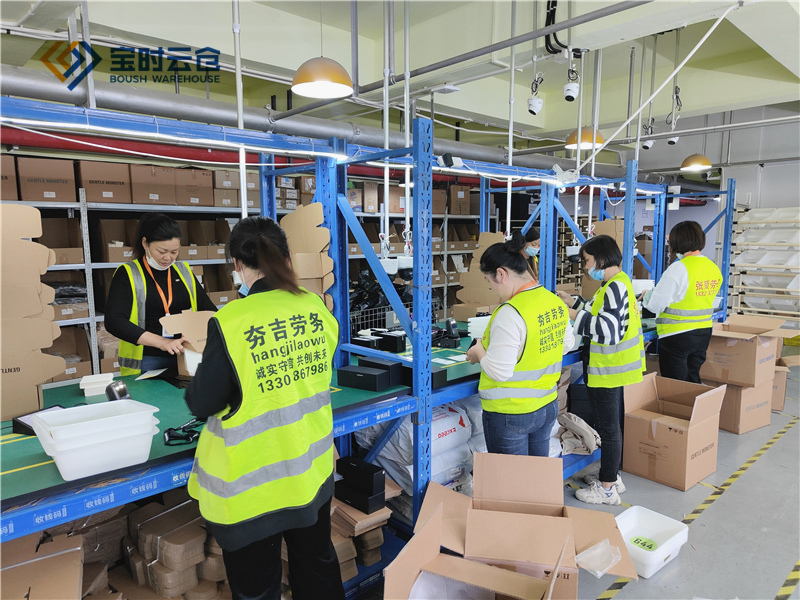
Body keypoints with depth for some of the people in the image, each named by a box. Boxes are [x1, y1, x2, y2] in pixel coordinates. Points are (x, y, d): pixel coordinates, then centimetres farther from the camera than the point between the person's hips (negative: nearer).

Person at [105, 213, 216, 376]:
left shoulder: (184, 271, 10)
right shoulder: (128, 273, -3)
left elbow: (209, 309, 12)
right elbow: (114, 321, -15)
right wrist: (162, 342, -27)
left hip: (185, 359, 4)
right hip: (146, 363, -3)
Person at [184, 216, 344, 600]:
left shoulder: (230, 323, -24)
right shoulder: (317, 309, -8)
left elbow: (203, 405, -14)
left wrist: (195, 388, 7)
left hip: (253, 483, -4)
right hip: (313, 472, 5)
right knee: (317, 567, 27)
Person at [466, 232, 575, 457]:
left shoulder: (510, 313, -25)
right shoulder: (555, 302, 0)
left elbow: (499, 370, -25)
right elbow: (566, 344, 16)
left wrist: (480, 353, -8)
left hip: (509, 414, -8)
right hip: (547, 407, 8)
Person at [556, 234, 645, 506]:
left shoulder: (616, 287, -22)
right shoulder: (615, 283, 11)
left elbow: (610, 329, -27)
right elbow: (600, 313, 22)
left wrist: (576, 316, -21)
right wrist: (573, 302, 17)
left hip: (609, 370, -11)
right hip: (609, 368, 11)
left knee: (608, 427, 1)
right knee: (607, 424, 20)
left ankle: (607, 488, 14)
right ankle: (611, 476, 34)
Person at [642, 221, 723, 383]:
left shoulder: (678, 268, -19)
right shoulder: (714, 268, 4)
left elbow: (655, 304, -17)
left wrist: (646, 294, 5)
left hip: (677, 337, -7)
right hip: (704, 333, 7)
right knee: (693, 382, 19)